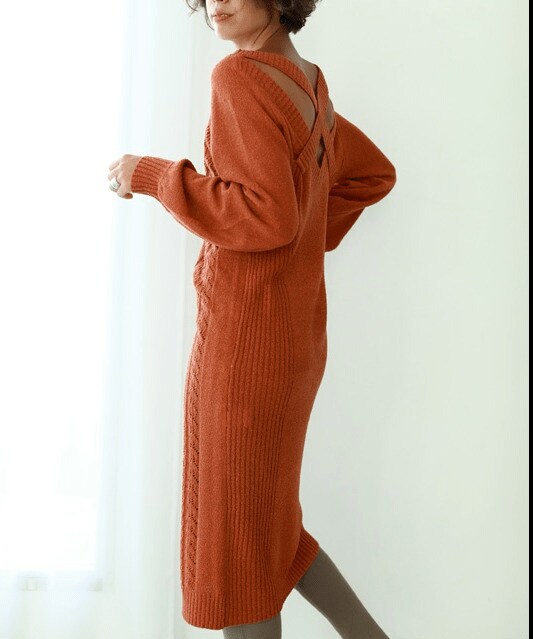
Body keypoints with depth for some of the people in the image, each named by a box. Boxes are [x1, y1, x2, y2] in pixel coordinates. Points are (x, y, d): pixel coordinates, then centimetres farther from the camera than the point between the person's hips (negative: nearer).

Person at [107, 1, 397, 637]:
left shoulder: (241, 76, -15)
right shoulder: (309, 88, 11)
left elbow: (269, 218, -23)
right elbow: (374, 174, 24)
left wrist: (151, 176, -14)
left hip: (244, 340, -9)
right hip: (294, 337, 9)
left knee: (233, 545, 7)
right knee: (266, 525, 24)